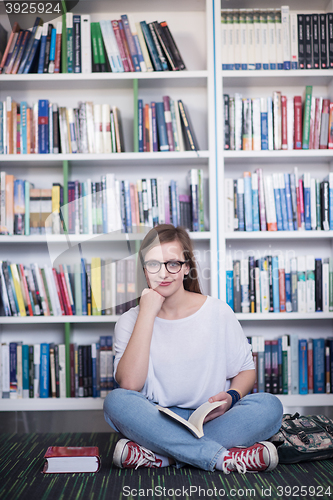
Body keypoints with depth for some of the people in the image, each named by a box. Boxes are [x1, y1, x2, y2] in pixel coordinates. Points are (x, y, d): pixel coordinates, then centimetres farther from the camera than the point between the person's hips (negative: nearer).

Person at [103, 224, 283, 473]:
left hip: (211, 421, 1)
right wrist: (147, 313, -13)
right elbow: (129, 384, -14)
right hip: (157, 422, 0)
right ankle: (224, 457, -31)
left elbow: (246, 369, 9)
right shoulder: (130, 321, 3)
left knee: (269, 405, -26)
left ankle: (157, 456, -28)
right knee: (115, 401, -29)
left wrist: (231, 397, -15)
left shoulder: (218, 312, 3)